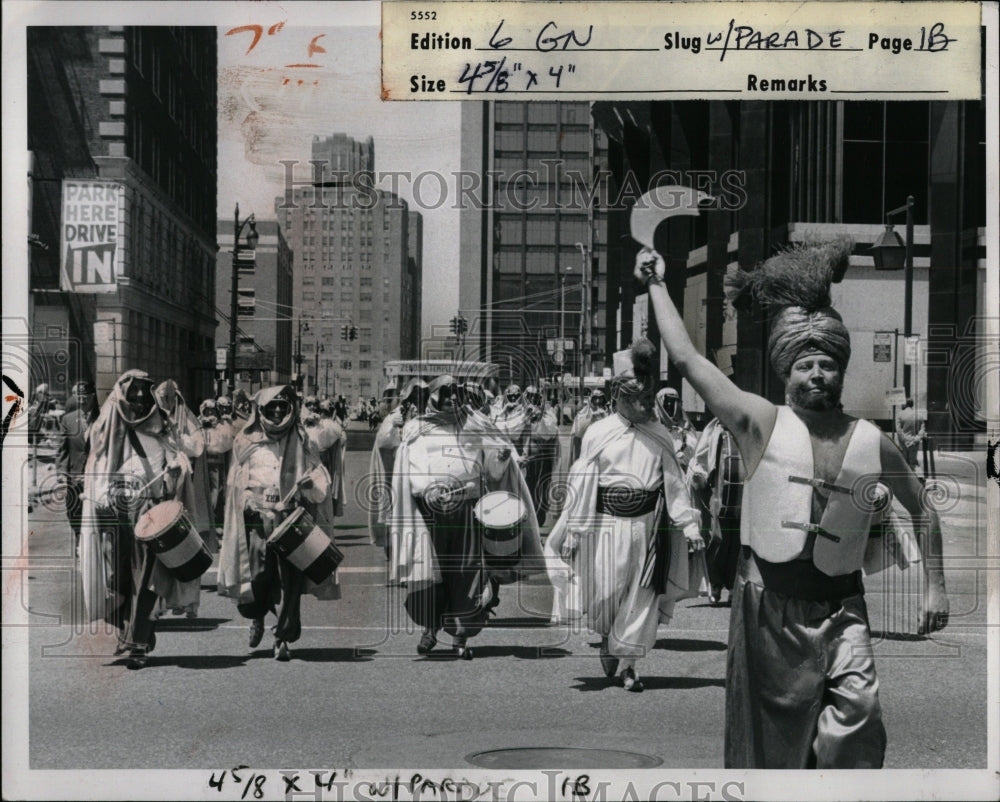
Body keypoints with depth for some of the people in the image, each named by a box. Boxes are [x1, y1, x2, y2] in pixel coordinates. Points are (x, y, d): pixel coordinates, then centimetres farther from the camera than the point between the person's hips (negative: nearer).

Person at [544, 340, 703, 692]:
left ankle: (628, 662, 12)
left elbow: (675, 481, 5)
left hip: (647, 526, 2)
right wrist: (572, 531, -2)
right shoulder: (598, 433, -1)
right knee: (605, 591, 4)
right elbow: (582, 484, 0)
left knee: (642, 596, 2)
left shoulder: (660, 437, 5)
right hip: (607, 524, -1)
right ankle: (607, 639, 34)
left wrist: (689, 524, -4)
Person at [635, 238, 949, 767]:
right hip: (768, 600, -1)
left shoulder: (873, 444, 5)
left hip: (839, 606, 1)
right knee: (770, 727, 5)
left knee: (858, 707, -18)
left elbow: (922, 512, 17)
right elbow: (686, 359, -6)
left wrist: (934, 585, 11)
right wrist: (657, 287, -2)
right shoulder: (761, 425, -2)